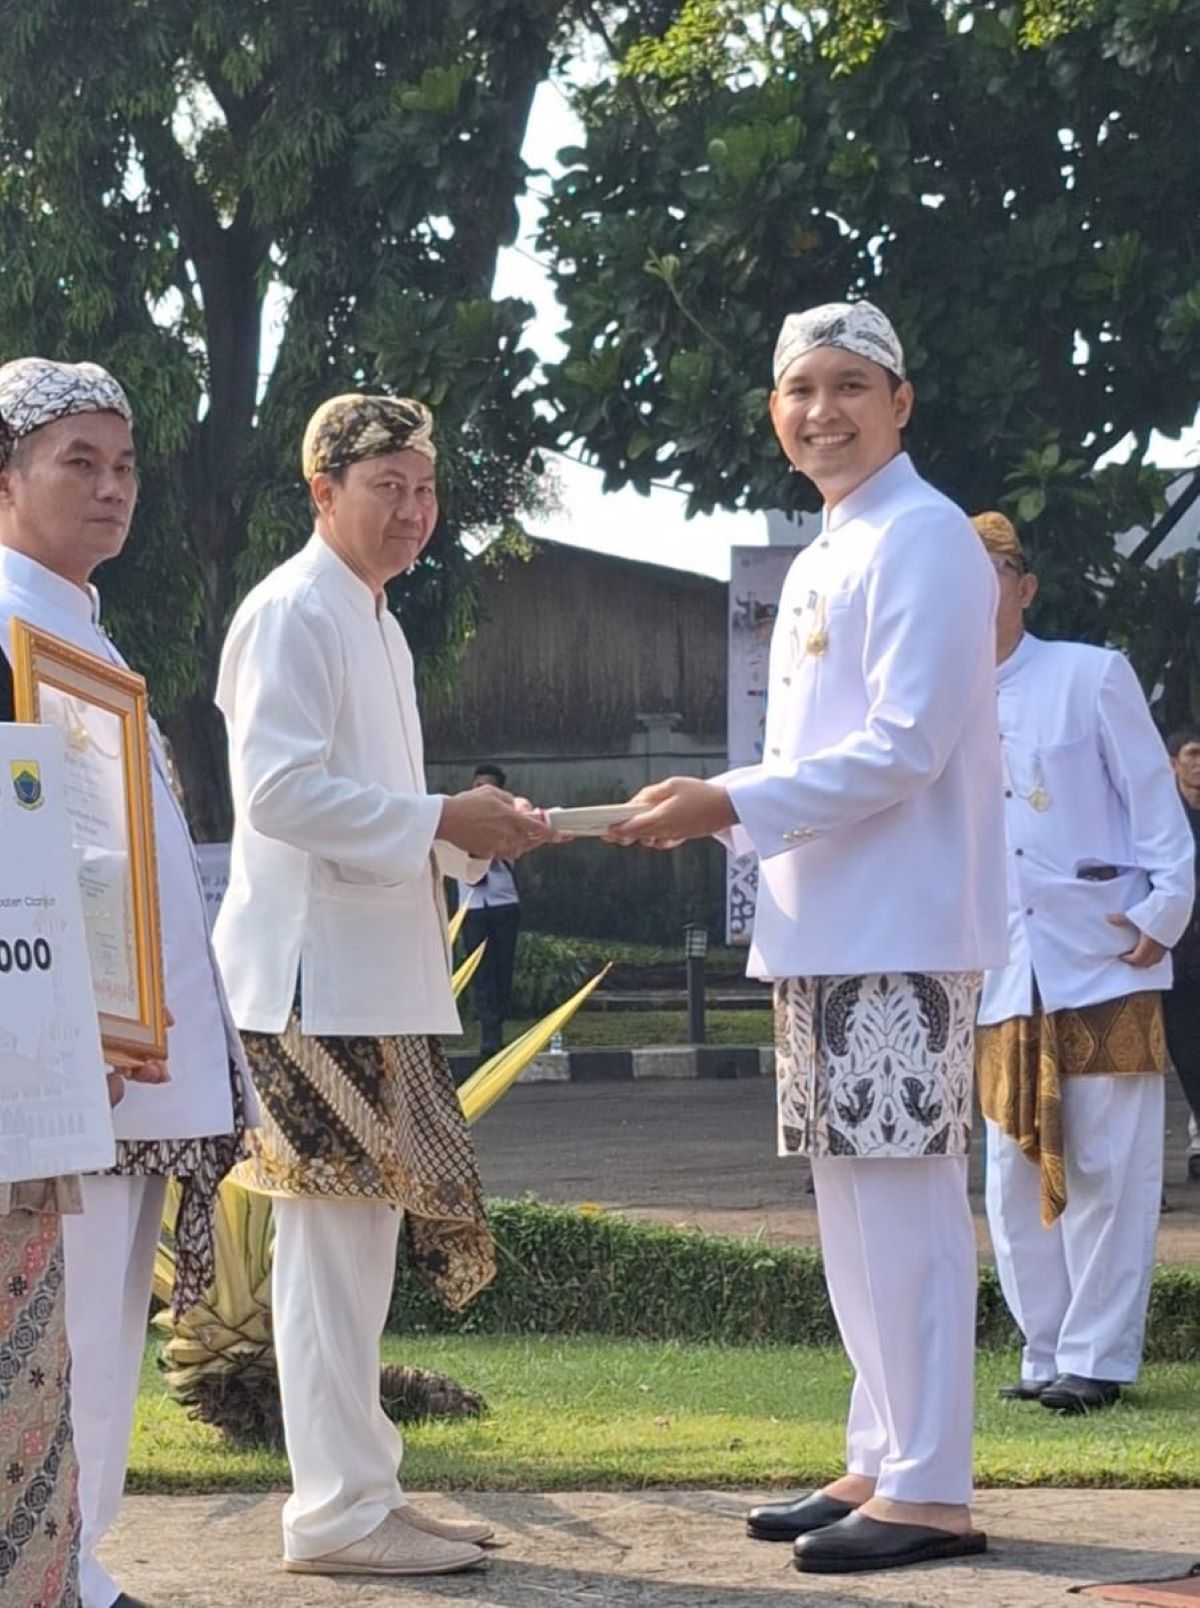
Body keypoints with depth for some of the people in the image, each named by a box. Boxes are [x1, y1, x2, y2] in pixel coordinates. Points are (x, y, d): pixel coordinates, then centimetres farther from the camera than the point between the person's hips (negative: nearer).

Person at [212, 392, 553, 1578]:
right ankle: (338, 1511, -4)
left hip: (381, 976, 10)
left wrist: (475, 832, 10)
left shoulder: (376, 625, 20)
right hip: (315, 974, -10)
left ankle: (360, 1490, 19)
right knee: (335, 1238, -8)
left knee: (366, 1236, 12)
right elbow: (280, 790, -20)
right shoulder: (293, 615, -10)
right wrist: (443, 822, -19)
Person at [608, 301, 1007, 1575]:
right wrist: (712, 808, 9)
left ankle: (931, 1490, -5)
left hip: (900, 929, -10)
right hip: (824, 928, 10)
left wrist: (731, 804, -18)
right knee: (850, 1205, 12)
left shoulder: (923, 540, -9)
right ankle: (881, 1462, 19)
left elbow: (905, 747, -18)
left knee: (901, 1199, -8)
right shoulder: (821, 560, 19)